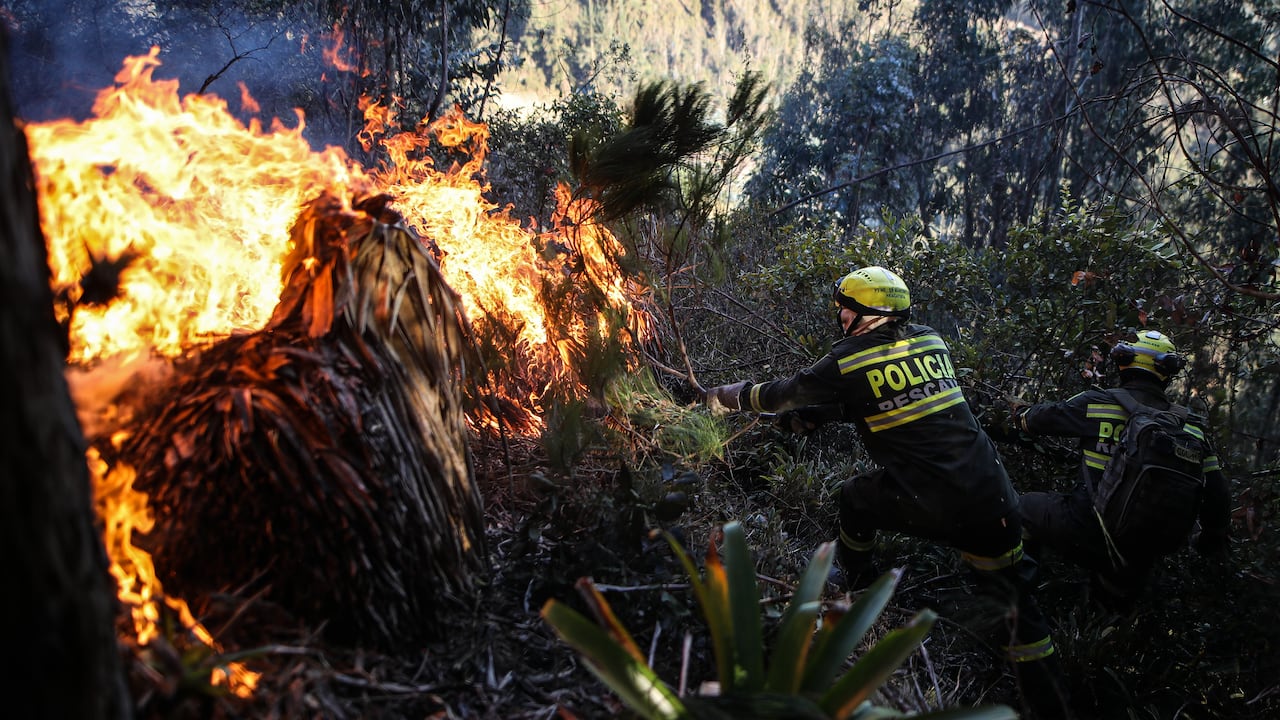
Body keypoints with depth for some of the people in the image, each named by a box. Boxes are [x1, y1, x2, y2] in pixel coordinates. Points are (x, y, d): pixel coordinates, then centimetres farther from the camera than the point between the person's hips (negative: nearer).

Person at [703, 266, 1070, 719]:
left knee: (855, 498, 26)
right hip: (991, 505, 4)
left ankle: (857, 590, 44)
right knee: (1016, 606, 15)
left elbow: (782, 395, 10)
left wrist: (724, 396, 27)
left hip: (925, 508, -4)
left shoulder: (848, 361, -3)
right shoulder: (931, 341, 12)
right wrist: (817, 413, 32)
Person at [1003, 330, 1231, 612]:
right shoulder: (1190, 427, 1)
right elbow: (1217, 492, 7)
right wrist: (1212, 542, 25)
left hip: (1087, 534, -3)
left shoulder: (1097, 402, -9)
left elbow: (1044, 417, 7)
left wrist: (1020, 416, 32)